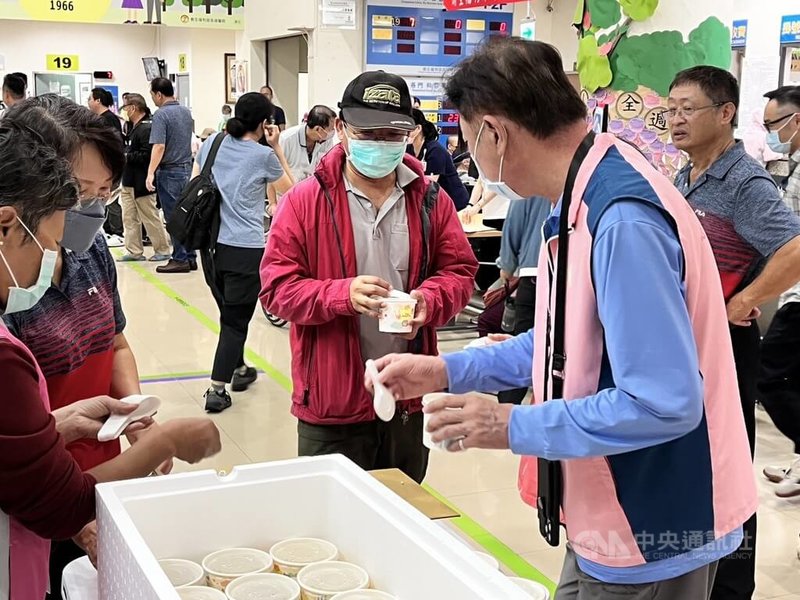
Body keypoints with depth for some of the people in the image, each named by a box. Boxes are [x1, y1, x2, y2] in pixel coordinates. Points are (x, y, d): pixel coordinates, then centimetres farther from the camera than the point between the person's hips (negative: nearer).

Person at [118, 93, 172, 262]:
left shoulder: (146, 129, -18)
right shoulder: (134, 127, 15)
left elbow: (147, 155, -26)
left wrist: (126, 156, -17)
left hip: (141, 183, -10)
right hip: (129, 181, 10)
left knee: (151, 217, -1)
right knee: (129, 218, 10)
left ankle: (163, 250, 9)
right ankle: (134, 251, 15)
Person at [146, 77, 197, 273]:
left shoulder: (161, 114, -14)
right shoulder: (186, 112, 9)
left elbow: (159, 146, -23)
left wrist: (150, 173, -25)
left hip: (170, 171, -7)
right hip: (187, 168, 7)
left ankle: (180, 259, 2)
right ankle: (190, 257, 15)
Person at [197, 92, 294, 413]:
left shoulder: (212, 143, 8)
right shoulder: (263, 155, -5)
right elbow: (290, 188, 10)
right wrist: (277, 148, 10)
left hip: (210, 245, 6)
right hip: (244, 250, -6)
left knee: (230, 313, 21)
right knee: (236, 320, 1)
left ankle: (238, 369, 36)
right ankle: (216, 390, -4)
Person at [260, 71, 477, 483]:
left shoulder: (430, 200, 4)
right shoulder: (304, 201, -5)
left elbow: (459, 271, 7)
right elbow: (276, 287, -7)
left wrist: (429, 300, -16)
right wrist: (343, 294, -24)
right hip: (331, 402, -3)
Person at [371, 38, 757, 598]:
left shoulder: (623, 218, -28)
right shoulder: (584, 199, 4)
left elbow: (664, 403, -30)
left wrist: (516, 427, -22)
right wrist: (449, 371, 7)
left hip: (652, 531, -9)